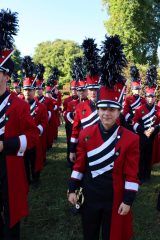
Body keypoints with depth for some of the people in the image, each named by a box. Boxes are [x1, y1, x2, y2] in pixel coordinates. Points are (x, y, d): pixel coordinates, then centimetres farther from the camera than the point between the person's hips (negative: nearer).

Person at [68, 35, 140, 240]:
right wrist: (72, 189, 0)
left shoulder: (131, 139, -13)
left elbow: (131, 174, -9)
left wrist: (128, 200, -9)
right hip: (89, 196, 2)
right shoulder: (85, 134, -7)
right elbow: (79, 165, 0)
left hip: (115, 199, -1)